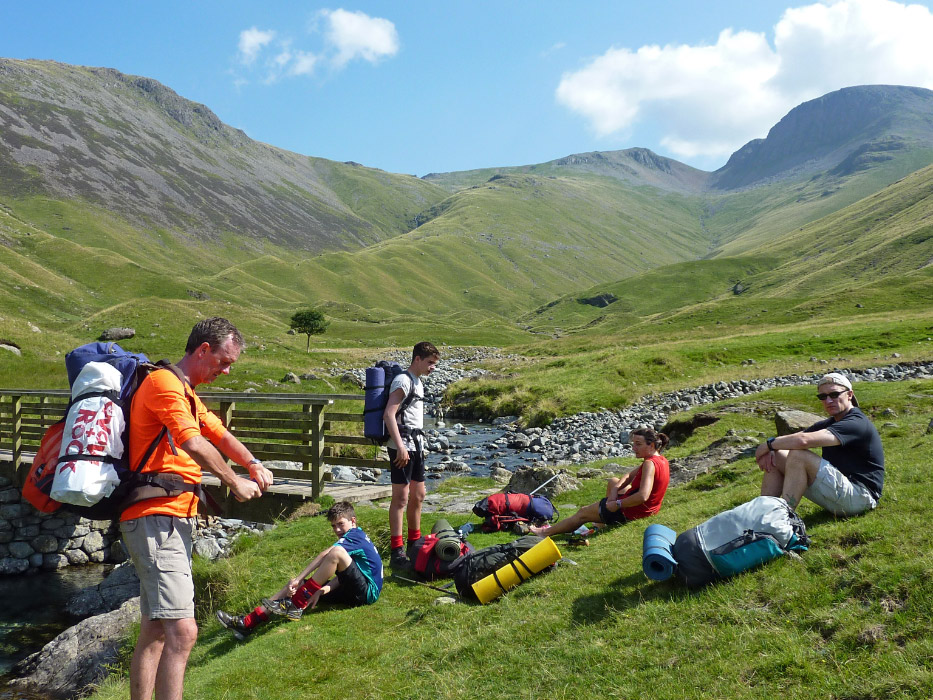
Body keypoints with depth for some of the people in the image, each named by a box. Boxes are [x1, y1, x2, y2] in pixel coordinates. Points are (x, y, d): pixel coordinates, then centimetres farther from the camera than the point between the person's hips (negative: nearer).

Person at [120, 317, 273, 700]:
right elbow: (194, 444, -21)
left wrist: (253, 464, -1)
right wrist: (236, 484, -11)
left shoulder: (187, 394, 24)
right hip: (155, 518, -11)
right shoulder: (164, 383, -11)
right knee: (182, 630, -17)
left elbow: (219, 434, 17)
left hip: (174, 519, 11)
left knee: (154, 631, 14)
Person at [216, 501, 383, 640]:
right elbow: (342, 573, 10)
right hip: (351, 590, 10)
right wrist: (322, 590, -6)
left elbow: (323, 556, -20)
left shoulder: (354, 536, -10)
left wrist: (298, 579, -19)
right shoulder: (357, 537, 18)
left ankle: (295, 606, -23)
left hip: (367, 591, -10)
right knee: (294, 586, 6)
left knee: (337, 552, -33)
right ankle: (247, 623, 0)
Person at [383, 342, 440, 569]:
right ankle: (397, 553, -8)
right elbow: (389, 414, -21)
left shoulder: (418, 382, 18)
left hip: (415, 445, 10)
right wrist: (400, 446, -27)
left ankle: (415, 543, 29)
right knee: (401, 498, -9)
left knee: (418, 496, 16)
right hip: (403, 446, -10)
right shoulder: (403, 381, -12)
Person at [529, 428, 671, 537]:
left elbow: (643, 496, -38)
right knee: (613, 481, 32)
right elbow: (630, 476, 12)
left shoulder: (650, 464, -26)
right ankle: (602, 522, 32)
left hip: (629, 513, -9)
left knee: (583, 513, 9)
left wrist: (616, 504, -27)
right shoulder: (661, 459, 4)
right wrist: (615, 489, -4)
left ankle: (546, 532, 26)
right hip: (647, 509, 9)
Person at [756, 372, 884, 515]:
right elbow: (791, 439, 11)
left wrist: (768, 444, -16)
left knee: (798, 455, -26)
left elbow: (803, 440, -30)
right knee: (776, 457, 0)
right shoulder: (830, 423, 15)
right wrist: (770, 450, -12)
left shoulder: (857, 424, -16)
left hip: (861, 497, -9)